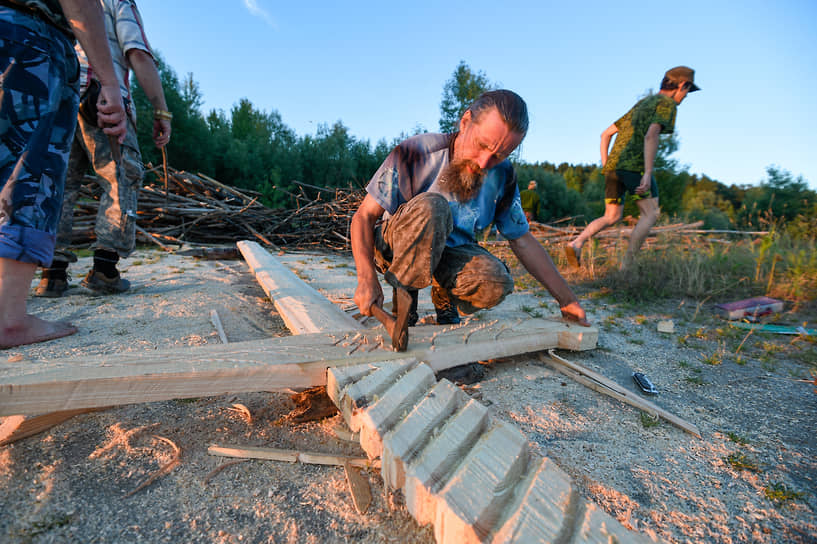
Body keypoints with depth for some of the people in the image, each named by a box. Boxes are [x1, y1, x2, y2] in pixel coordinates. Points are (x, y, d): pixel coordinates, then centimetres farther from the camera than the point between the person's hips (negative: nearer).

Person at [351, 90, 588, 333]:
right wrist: (367, 280, -32)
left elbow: (523, 241, 0)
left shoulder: (502, 176, -7)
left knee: (496, 282, -29)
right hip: (394, 247, -2)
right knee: (431, 206, -34)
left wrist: (567, 301, 1)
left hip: (450, 252, 3)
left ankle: (444, 295, 4)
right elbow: (364, 216, -17)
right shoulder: (416, 153, -20)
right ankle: (404, 294, -13)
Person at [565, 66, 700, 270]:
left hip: (613, 166, 8)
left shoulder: (640, 105, 29)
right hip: (634, 164, -7)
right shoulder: (667, 104, 3)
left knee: (611, 218, 11)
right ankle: (626, 265, -6)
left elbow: (606, 133, 27)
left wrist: (605, 167, 21)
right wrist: (648, 173, -22)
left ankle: (576, 243, -14)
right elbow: (651, 136, -16)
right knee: (650, 214, 2)